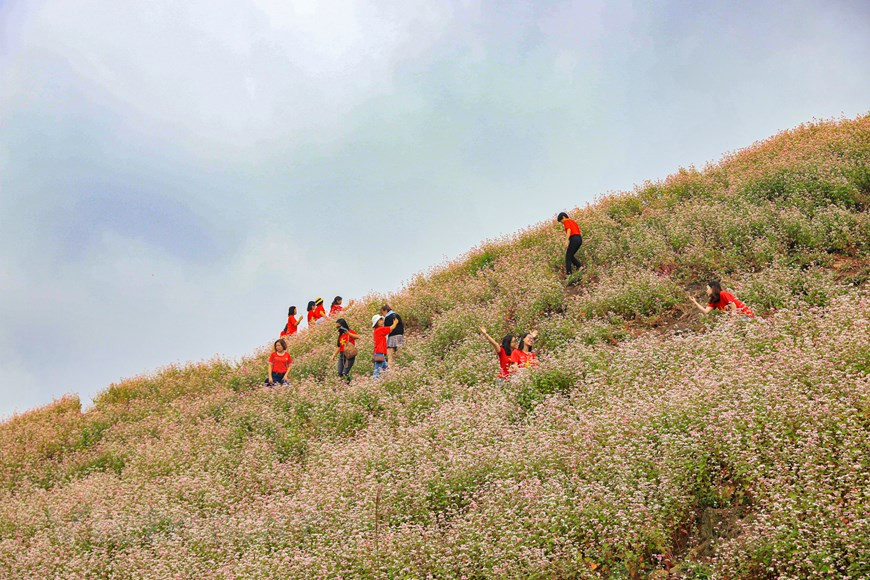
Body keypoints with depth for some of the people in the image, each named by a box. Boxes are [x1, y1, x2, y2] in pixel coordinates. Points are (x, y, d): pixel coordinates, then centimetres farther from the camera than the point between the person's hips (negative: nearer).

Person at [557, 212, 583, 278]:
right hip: (580, 239, 8)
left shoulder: (566, 221, 1)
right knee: (570, 255, 17)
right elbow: (580, 233, 25)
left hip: (574, 239, -8)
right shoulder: (573, 222, 27)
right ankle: (579, 266, 1)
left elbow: (569, 231, -16)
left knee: (568, 256, -1)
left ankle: (568, 273, -6)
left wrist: (566, 241, -22)